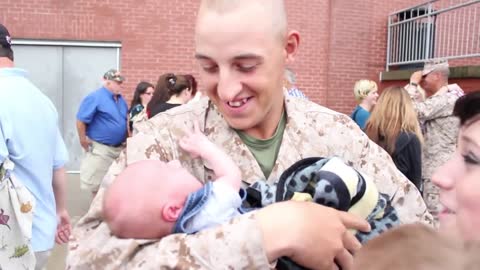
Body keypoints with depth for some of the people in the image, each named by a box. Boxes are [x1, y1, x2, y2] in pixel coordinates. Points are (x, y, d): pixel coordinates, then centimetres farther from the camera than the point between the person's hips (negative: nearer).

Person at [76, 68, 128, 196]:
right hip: (100, 148, -7)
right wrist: (83, 141, -14)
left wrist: (127, 139, 14)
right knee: (97, 183, 2)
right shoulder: (95, 98, -15)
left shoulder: (121, 99, 9)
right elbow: (81, 121, -17)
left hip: (119, 148, 8)